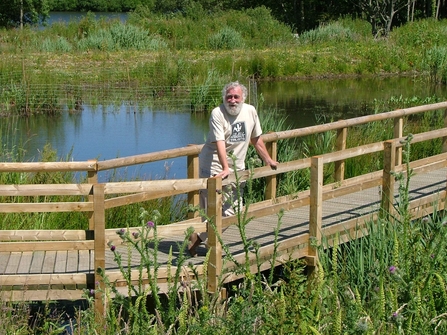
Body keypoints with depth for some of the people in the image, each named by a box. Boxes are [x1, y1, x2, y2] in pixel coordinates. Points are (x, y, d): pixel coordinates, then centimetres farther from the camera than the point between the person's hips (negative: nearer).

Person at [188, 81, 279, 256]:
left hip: (237, 166, 6)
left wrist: (268, 160, 23)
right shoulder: (217, 113, -13)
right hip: (214, 165, -6)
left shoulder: (250, 111, 5)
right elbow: (219, 143, -24)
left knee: (231, 210, 3)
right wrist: (225, 168, -35)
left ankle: (199, 238, 13)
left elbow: (256, 139, 18)